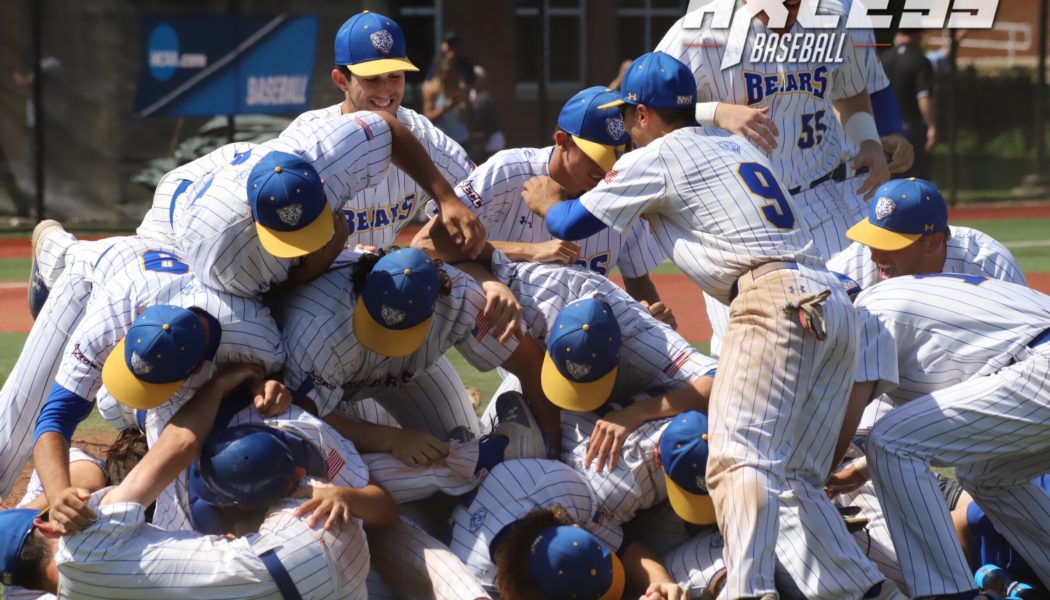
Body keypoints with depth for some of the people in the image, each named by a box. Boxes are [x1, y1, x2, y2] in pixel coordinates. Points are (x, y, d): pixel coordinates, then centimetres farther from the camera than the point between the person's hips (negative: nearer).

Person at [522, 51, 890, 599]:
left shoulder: (654, 157, 7)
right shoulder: (737, 146, 30)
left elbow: (571, 225, 13)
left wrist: (546, 202, 36)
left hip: (775, 301, -8)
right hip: (835, 302, 8)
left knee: (739, 460, -19)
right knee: (793, 478, 13)